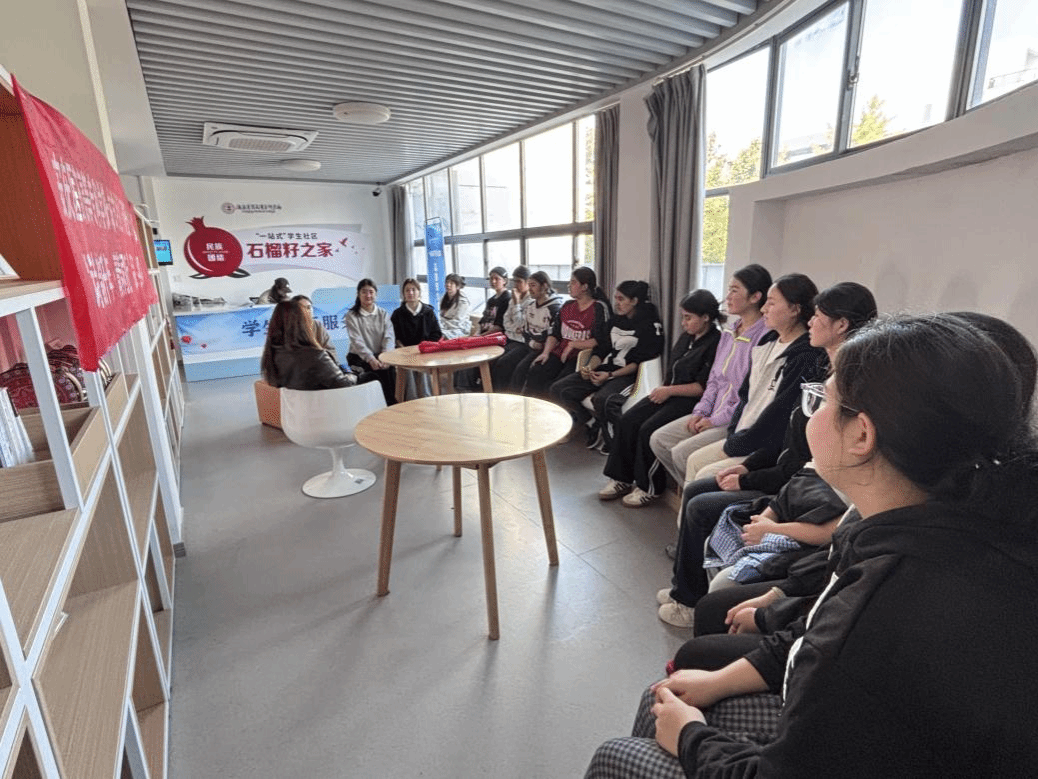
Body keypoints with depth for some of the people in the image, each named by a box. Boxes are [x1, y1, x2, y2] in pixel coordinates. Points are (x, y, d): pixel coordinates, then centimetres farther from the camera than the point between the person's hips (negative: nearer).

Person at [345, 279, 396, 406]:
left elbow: (389, 338, -2)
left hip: (381, 356, 2)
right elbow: (357, 341, -9)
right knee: (382, 370, -29)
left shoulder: (383, 314, 12)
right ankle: (393, 405, -20)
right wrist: (371, 359, -25)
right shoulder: (351, 316, 4)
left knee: (390, 367, -30)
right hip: (359, 357, -2)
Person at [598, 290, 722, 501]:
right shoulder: (687, 337, 13)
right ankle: (623, 479, 1)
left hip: (690, 400, -9)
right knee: (627, 420, -7)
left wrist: (669, 391, -14)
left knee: (649, 429, -23)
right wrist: (663, 389, 6)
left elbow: (703, 386, -18)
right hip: (669, 394, 9)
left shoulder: (716, 343, -14)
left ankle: (649, 486, -3)